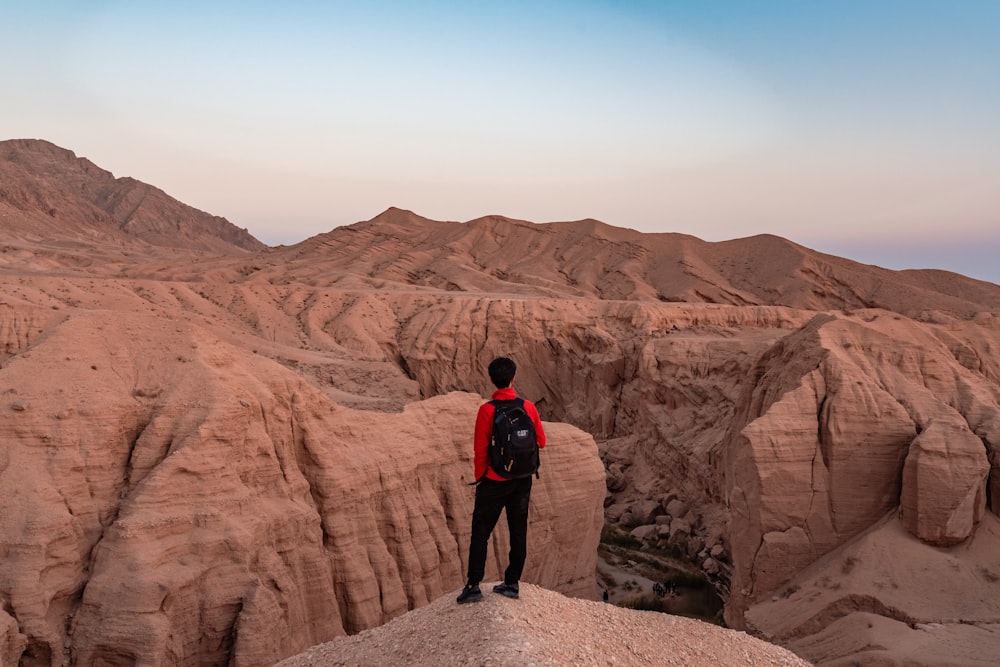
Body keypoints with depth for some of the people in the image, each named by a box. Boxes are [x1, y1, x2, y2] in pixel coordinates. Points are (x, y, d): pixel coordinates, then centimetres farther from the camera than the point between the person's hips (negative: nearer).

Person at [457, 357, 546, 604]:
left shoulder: (487, 410, -15)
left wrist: (480, 477, 2)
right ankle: (512, 583, 20)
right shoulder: (529, 407, -5)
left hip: (494, 481, -4)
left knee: (480, 532, 6)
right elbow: (540, 441, 3)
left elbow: (480, 449, -12)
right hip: (523, 480, 4)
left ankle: (473, 585, 6)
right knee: (518, 532, 13)